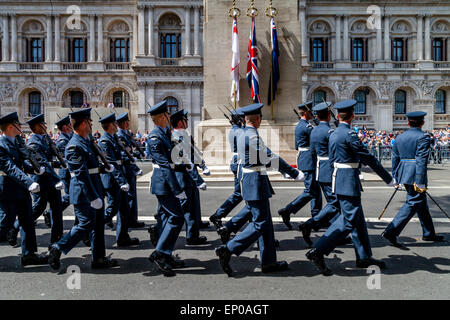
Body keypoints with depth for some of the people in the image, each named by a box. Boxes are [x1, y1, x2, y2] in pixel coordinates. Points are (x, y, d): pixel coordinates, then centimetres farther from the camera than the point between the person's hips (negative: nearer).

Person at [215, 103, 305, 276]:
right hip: (256, 182, -10)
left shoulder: (242, 135, 12)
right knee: (260, 223, -4)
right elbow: (270, 159, -14)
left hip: (247, 179, 10)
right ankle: (228, 250, -5)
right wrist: (295, 173, -6)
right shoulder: (254, 136, -16)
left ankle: (268, 261, 20)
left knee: (266, 222, 13)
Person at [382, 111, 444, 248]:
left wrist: (397, 178, 20)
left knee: (421, 202, 19)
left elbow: (395, 159, 13)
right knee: (412, 203, -4)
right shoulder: (423, 137, -9)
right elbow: (421, 160, -17)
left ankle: (429, 233, 32)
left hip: (403, 174, 8)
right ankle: (391, 232, -11)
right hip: (415, 175, -8)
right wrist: (420, 182, -18)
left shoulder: (399, 137, 11)